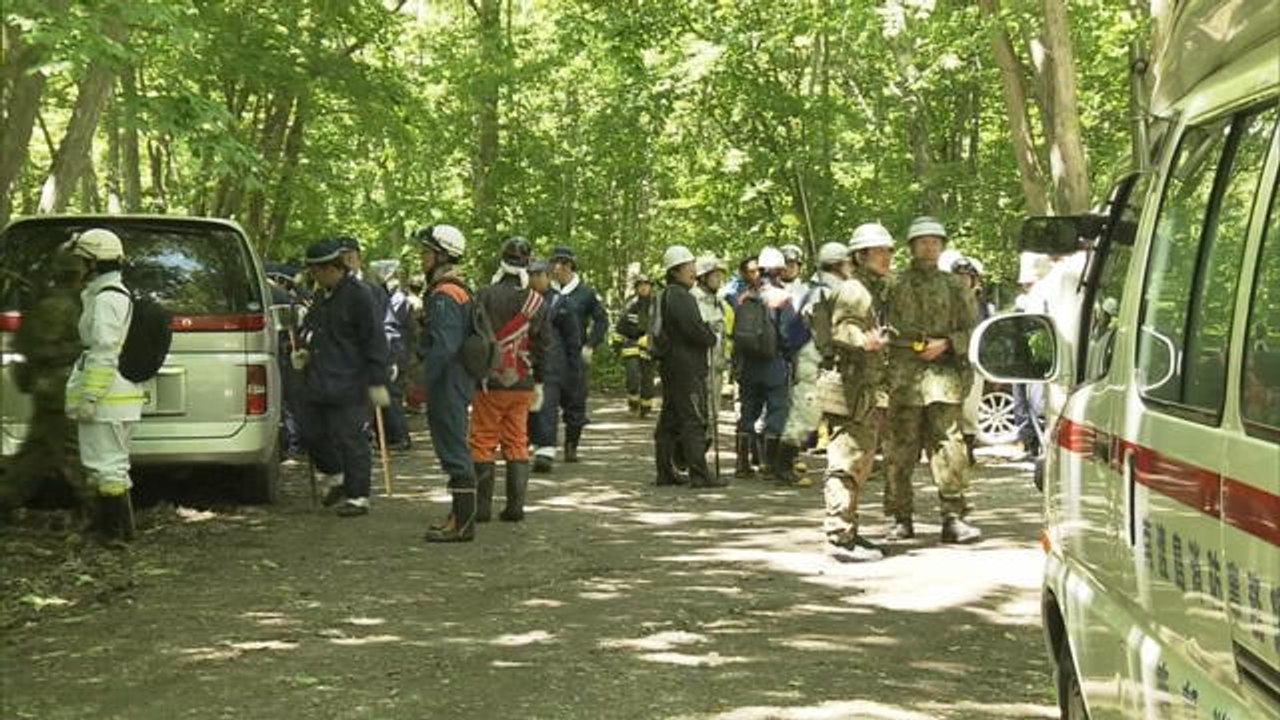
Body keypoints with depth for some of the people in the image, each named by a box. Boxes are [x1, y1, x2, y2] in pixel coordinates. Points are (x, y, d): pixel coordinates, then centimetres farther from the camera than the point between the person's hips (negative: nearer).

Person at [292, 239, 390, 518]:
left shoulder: (358, 296, -13)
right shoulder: (322, 295, 12)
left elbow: (374, 341, -14)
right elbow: (310, 326, 29)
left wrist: (377, 382, -16)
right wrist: (302, 349, 7)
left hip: (347, 384, -9)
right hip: (317, 382, 9)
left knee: (349, 439, -5)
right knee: (312, 434, 15)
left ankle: (358, 497, 5)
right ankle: (336, 479, 36)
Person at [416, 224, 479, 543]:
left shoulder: (444, 295, -17)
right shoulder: (460, 290, 17)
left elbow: (443, 347, -25)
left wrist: (423, 384, -20)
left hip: (447, 384, -11)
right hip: (459, 382, 11)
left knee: (454, 450, -6)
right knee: (455, 449, 16)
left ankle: (463, 522, -3)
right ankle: (460, 515, 24)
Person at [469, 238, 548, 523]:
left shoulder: (485, 296, -10)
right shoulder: (537, 302, 2)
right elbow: (542, 347, 7)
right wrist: (538, 384, 17)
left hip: (489, 383, -3)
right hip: (522, 384, 3)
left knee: (483, 443, 3)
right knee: (517, 443, 11)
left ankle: (482, 506, 3)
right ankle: (515, 506, 9)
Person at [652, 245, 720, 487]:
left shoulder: (665, 296, 17)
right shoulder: (679, 296, -15)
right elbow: (695, 329, -22)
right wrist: (712, 338, -1)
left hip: (670, 365, 10)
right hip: (687, 367, -10)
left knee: (670, 420, 12)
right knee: (694, 420, -9)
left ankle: (665, 470, 16)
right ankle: (699, 474, -10)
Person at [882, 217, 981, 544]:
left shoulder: (955, 287, 15)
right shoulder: (894, 285, 9)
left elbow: (971, 332, 13)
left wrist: (946, 344, -5)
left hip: (943, 375, 1)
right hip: (903, 378, -1)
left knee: (948, 446, -6)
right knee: (900, 449, 1)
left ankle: (954, 517, -2)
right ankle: (901, 519, 10)